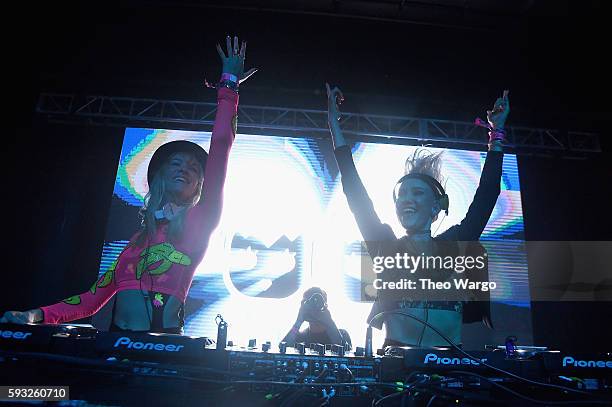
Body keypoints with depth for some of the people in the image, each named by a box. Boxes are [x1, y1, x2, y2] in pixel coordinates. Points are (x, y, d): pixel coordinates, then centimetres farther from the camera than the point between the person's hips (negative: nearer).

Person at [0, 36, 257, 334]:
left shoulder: (198, 223, 3)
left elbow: (220, 150, -6)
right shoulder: (140, 237, 17)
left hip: (163, 350, -3)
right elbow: (95, 297, 17)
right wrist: (38, 316, 7)